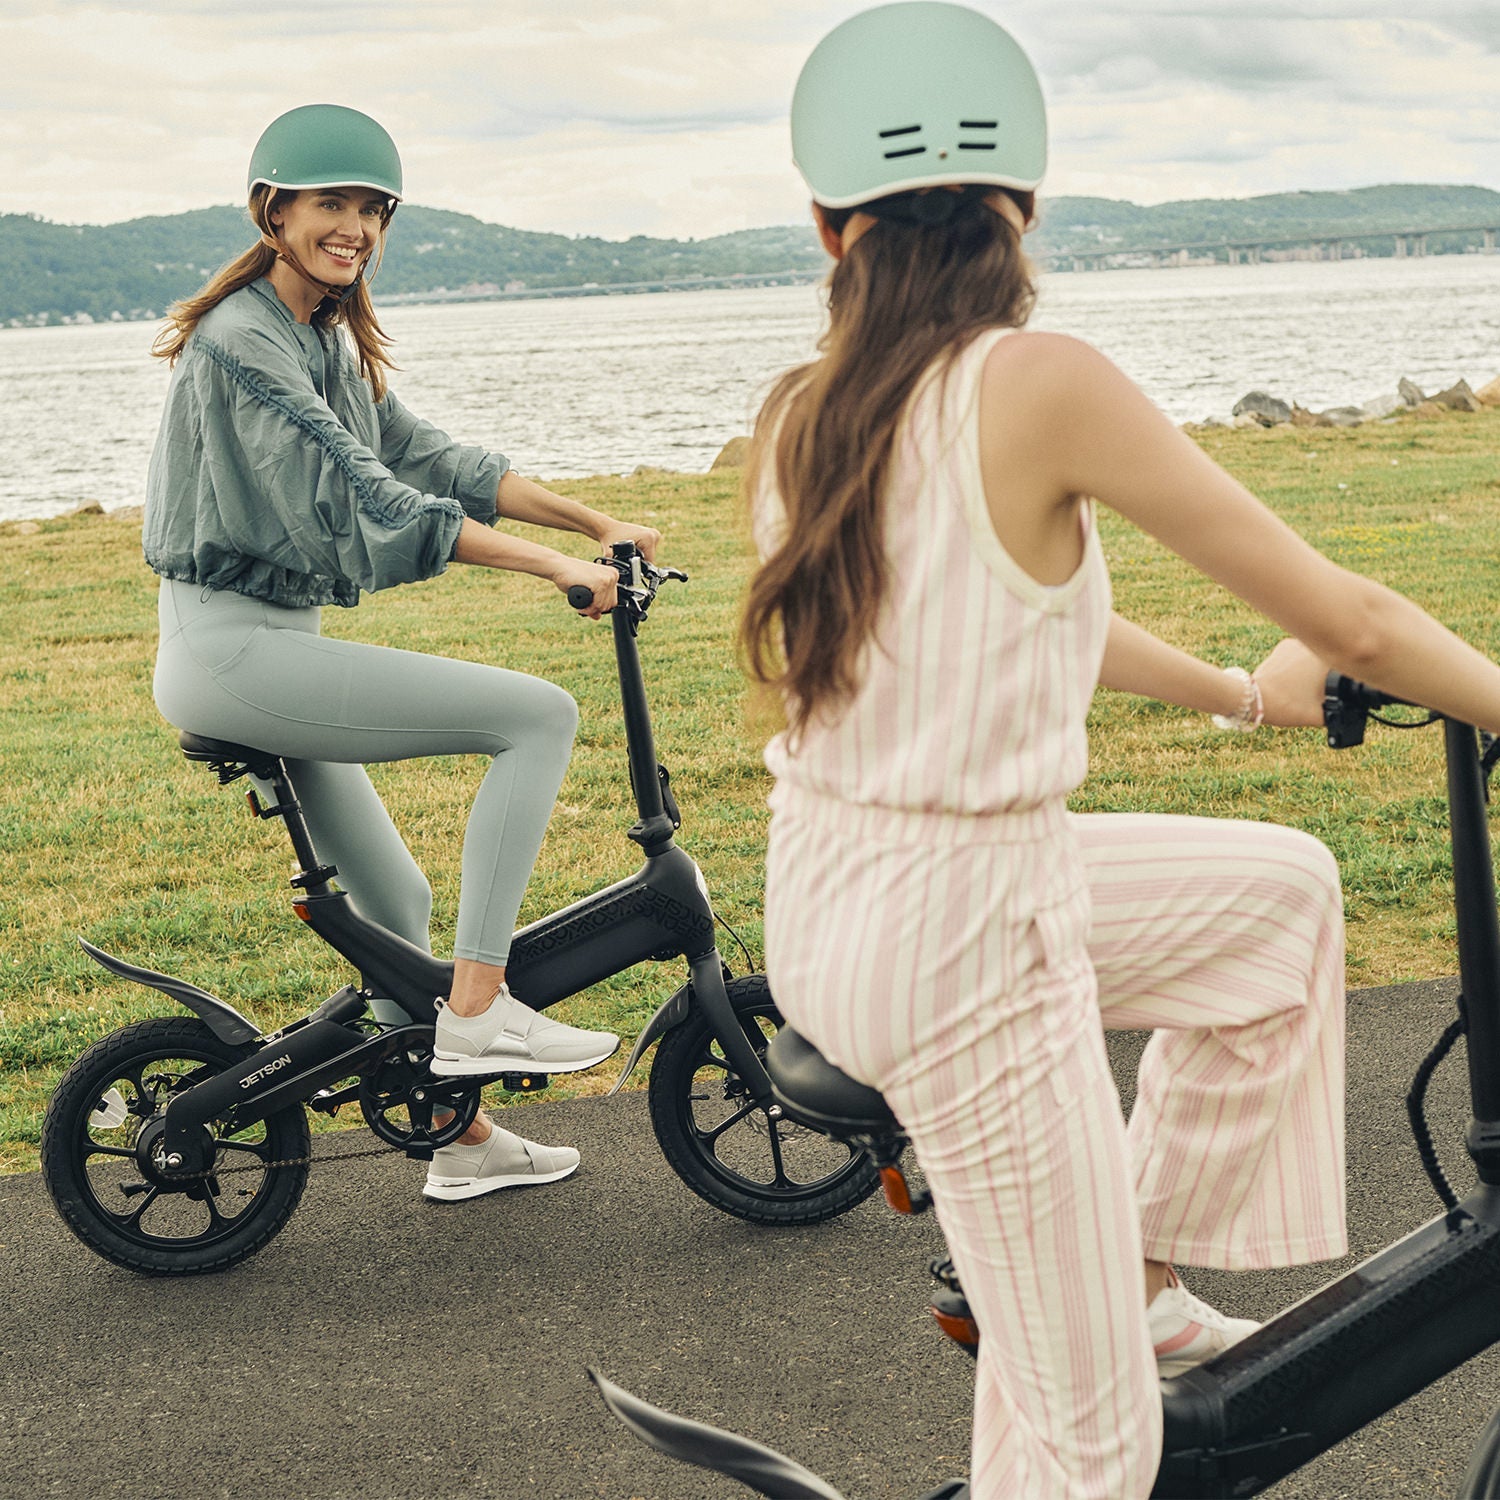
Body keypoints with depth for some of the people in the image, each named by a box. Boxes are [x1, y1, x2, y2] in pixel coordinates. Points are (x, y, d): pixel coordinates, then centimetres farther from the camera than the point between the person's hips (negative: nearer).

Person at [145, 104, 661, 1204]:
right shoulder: (245, 340, -15)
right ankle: (477, 1010, -14)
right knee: (541, 715, -15)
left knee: (397, 902, 18)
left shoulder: (328, 339, 15)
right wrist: (552, 567, -26)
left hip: (271, 643, 10)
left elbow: (429, 458, 13)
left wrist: (602, 524, 4)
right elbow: (359, 496, -24)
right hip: (233, 650, -10)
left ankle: (464, 1139, 33)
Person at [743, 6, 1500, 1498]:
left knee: (1285, 891, 25)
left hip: (824, 909, 8)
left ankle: (1144, 1285, 33)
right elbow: (1343, 617, -14)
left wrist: (1237, 693, 30)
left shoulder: (797, 412, 2)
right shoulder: (1034, 381, -19)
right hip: (970, 936, -8)